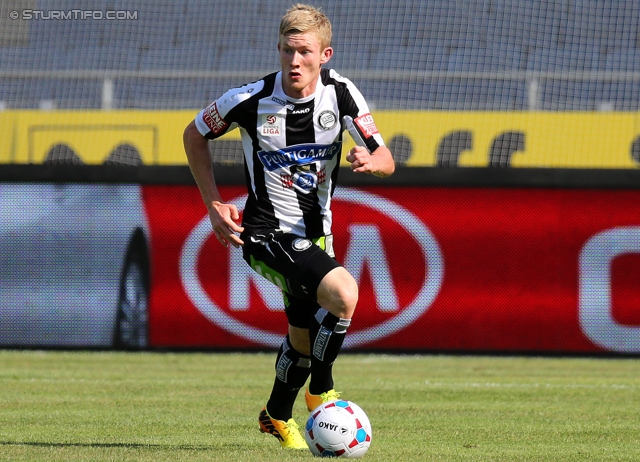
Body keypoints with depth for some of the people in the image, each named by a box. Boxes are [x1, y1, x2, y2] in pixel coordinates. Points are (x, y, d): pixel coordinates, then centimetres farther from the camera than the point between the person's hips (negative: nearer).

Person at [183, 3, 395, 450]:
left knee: (305, 332, 18)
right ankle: (322, 389, -8)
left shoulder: (340, 92, -8)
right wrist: (214, 204, -6)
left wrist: (369, 160, -33)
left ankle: (278, 415, 44)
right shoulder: (252, 99, -17)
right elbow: (194, 135, 1)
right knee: (343, 293, -27)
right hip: (268, 233, -5)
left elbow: (387, 161, -8)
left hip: (315, 232, 5)